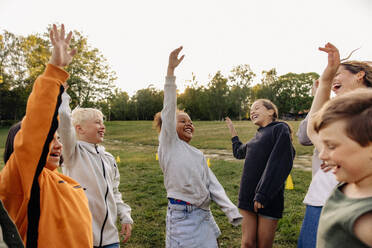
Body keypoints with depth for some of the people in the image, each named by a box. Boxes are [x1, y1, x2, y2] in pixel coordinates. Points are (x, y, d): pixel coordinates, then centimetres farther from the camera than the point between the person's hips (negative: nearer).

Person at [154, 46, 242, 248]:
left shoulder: (198, 155, 16)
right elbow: (168, 110, -14)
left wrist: (233, 213, -1)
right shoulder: (168, 144, -3)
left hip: (205, 216, 7)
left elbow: (213, 185, 9)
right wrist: (171, 70, -21)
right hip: (182, 216, -6)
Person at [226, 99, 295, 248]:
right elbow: (239, 152, 34)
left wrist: (262, 195, -21)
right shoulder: (258, 135, 17)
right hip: (248, 196, 6)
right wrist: (233, 133, 37)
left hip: (268, 199, -6)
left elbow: (280, 164, -17)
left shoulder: (280, 129, -5)